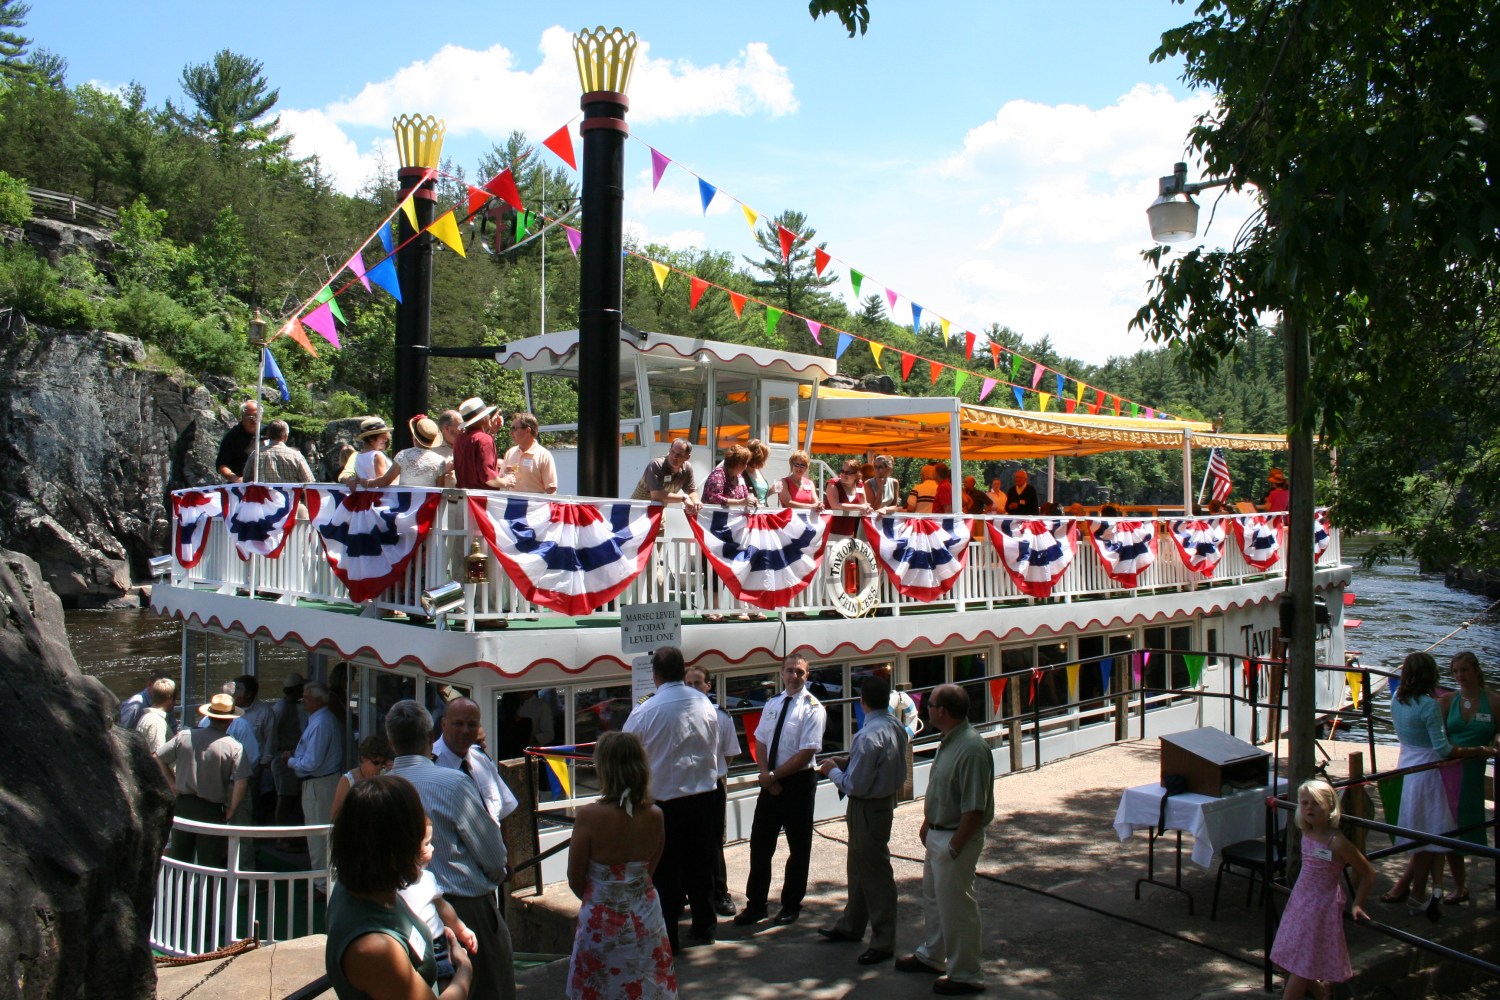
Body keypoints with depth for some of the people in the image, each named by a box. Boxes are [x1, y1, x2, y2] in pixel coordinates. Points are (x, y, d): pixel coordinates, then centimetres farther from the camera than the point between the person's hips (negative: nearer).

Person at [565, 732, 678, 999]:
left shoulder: (590, 816, -19)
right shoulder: (655, 816, -8)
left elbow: (575, 881, -8)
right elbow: (649, 870, 5)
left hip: (601, 922, -3)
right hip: (646, 921, 4)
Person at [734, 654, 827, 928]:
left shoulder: (813, 708, -12)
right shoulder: (772, 704, 8)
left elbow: (807, 752, -18)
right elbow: (760, 742, 9)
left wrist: (774, 775, -16)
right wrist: (766, 774, -8)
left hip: (798, 782, -5)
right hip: (771, 782, 5)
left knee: (798, 846, 8)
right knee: (760, 843, 8)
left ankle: (791, 905, 22)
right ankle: (755, 905, 20)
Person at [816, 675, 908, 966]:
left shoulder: (868, 736, -27)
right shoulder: (896, 728, 1)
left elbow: (855, 785, -25)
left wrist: (832, 771, -7)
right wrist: (847, 762, 8)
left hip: (868, 808, -10)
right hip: (887, 799, 10)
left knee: (875, 873, 4)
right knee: (859, 866, 23)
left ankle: (883, 942, 17)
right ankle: (851, 926, 39)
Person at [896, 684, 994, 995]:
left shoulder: (972, 748, -28)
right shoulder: (949, 739, 3)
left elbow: (975, 808, -27)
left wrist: (954, 847, -22)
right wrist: (927, 824, 17)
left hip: (956, 838, -10)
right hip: (937, 834, 10)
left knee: (956, 906, 4)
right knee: (933, 898, 24)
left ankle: (966, 975, 20)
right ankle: (932, 954, 43)